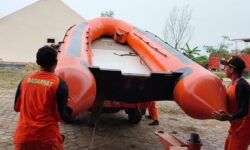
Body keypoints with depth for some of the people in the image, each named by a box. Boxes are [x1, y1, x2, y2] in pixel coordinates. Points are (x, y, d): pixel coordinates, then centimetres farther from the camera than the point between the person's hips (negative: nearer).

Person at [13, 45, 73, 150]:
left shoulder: (25, 80, 1)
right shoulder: (59, 83, -11)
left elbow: (17, 107, 11)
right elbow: (61, 115, -11)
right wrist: (68, 109, 8)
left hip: (23, 135, 4)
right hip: (47, 137, -3)